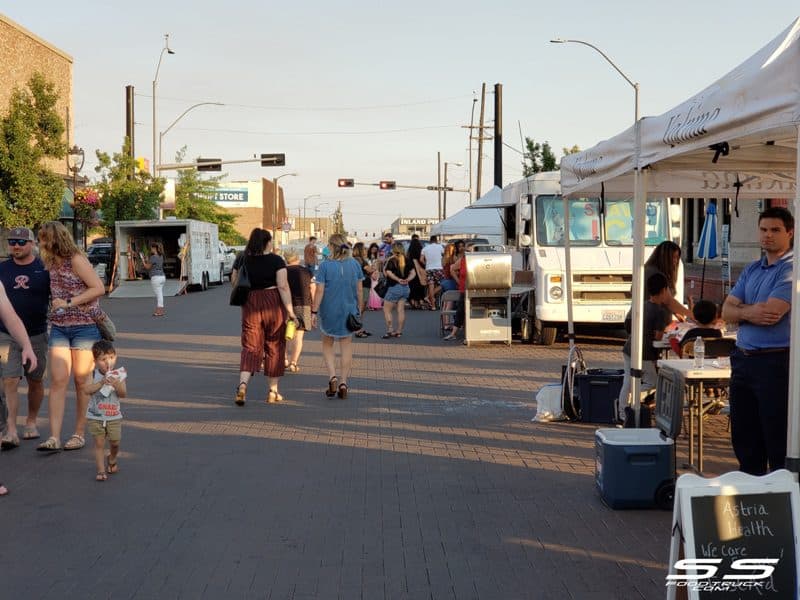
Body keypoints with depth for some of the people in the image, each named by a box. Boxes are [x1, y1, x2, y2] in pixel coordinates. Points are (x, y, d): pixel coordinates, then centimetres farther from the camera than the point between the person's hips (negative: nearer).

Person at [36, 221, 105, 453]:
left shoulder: (76, 260, -11)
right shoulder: (51, 263, 11)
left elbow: (99, 288, -17)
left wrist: (68, 303, -18)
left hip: (85, 327, -6)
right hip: (59, 327, 6)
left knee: (82, 381, 3)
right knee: (58, 381, -4)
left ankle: (79, 434, 13)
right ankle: (54, 438, -7)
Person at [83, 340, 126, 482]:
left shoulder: (119, 374, -5)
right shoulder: (93, 374, -7)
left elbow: (123, 394, -11)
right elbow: (87, 390, -21)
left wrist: (117, 385, -30)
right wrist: (102, 382, -30)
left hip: (114, 416, 1)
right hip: (95, 416, -1)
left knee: (115, 442, 8)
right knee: (99, 443, -1)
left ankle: (112, 460, 38)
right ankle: (101, 470, 4)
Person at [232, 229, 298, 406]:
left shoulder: (242, 259, 4)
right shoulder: (276, 260, -7)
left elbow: (234, 281, 14)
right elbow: (283, 286, -13)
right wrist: (290, 311, -12)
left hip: (250, 305, 2)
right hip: (273, 304, -2)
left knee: (250, 346, 4)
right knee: (274, 346, 10)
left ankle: (242, 384, -20)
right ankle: (273, 391, 17)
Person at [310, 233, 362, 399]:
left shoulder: (325, 266, -11)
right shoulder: (354, 264, -2)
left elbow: (320, 291, -11)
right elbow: (359, 289, 3)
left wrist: (314, 312, -5)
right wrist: (358, 308, 15)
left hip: (328, 311, -2)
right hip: (349, 311, 2)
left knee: (327, 345, 15)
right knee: (346, 347, 10)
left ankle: (332, 377, 0)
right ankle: (343, 382, 9)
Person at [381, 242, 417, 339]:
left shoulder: (392, 261, -12)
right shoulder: (407, 261, 5)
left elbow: (387, 273, -22)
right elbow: (413, 273, 5)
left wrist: (398, 279, -15)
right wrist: (407, 279, -7)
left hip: (394, 288, -6)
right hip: (405, 288, 6)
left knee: (387, 310, 4)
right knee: (401, 310, 9)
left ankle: (390, 330, -3)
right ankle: (399, 331, 11)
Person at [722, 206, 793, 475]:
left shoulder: (791, 269, -10)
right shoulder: (751, 270, 15)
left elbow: (771, 313, -21)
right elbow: (727, 311, 8)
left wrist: (740, 308, -4)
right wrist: (748, 313, -12)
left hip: (775, 362, -8)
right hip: (743, 359, 8)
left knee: (777, 441, 0)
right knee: (743, 438, 16)